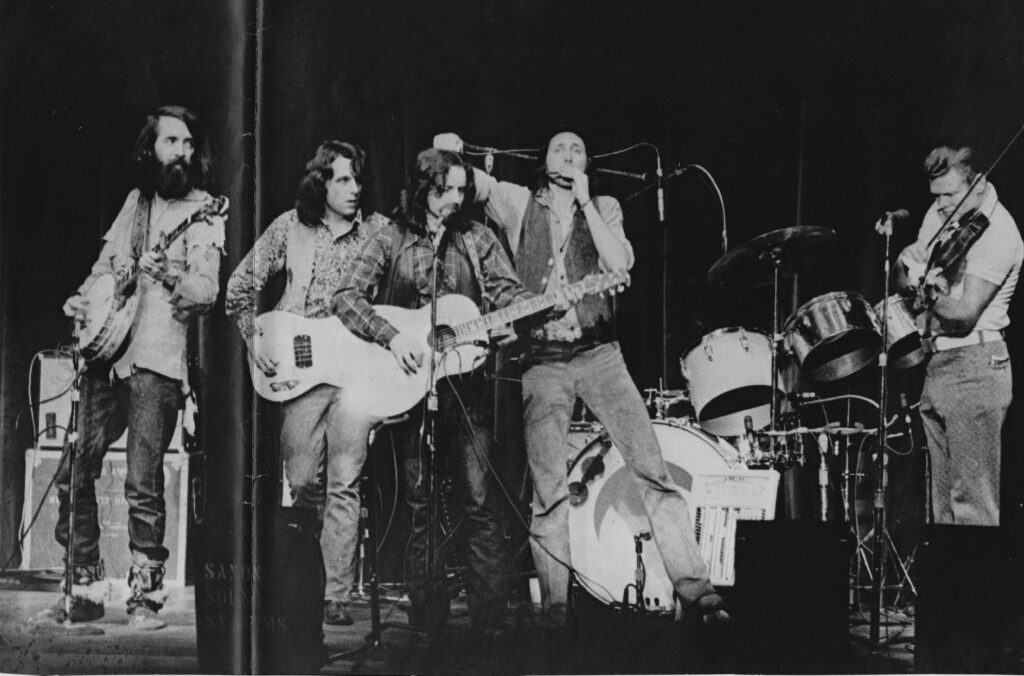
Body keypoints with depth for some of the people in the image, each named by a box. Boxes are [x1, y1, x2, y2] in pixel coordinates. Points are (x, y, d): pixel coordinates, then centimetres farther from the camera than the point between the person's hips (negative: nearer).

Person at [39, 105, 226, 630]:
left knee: (143, 483, -10)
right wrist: (83, 298, 6)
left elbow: (207, 292, -12)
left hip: (156, 361, -6)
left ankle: (146, 596, 0)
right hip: (105, 352, 6)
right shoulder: (136, 199, 17)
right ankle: (84, 591, 15)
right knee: (73, 474, 4)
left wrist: (170, 277, -31)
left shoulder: (203, 211, -1)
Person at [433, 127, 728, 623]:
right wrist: (449, 151, -18)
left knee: (651, 467, -9)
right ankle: (555, 605, 5)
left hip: (597, 353, 0)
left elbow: (620, 265, -6)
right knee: (548, 490, -4)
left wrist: (585, 203, -6)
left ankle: (692, 584, -8)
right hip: (541, 361, 0)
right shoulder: (520, 204, 11)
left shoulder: (604, 208, 11)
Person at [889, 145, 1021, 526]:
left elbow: (963, 316, -20)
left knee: (973, 504, -9)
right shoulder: (940, 214, 10)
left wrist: (930, 291, -28)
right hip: (935, 363, 8)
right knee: (943, 501, 10)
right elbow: (904, 286, 12)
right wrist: (907, 262, -6)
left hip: (972, 368, -8)